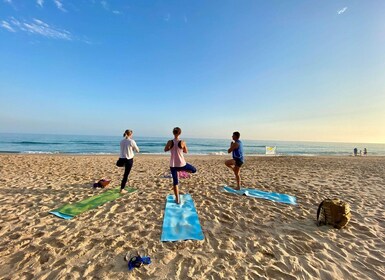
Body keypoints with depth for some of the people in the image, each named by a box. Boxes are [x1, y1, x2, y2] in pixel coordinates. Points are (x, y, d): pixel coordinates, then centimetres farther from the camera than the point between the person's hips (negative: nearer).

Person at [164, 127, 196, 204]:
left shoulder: (170, 142, -8)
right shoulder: (182, 142, -10)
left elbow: (165, 150, 9)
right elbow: (186, 151, 5)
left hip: (173, 164, 2)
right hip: (181, 164, -2)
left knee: (175, 182, 12)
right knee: (194, 170, 23)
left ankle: (177, 199, 17)